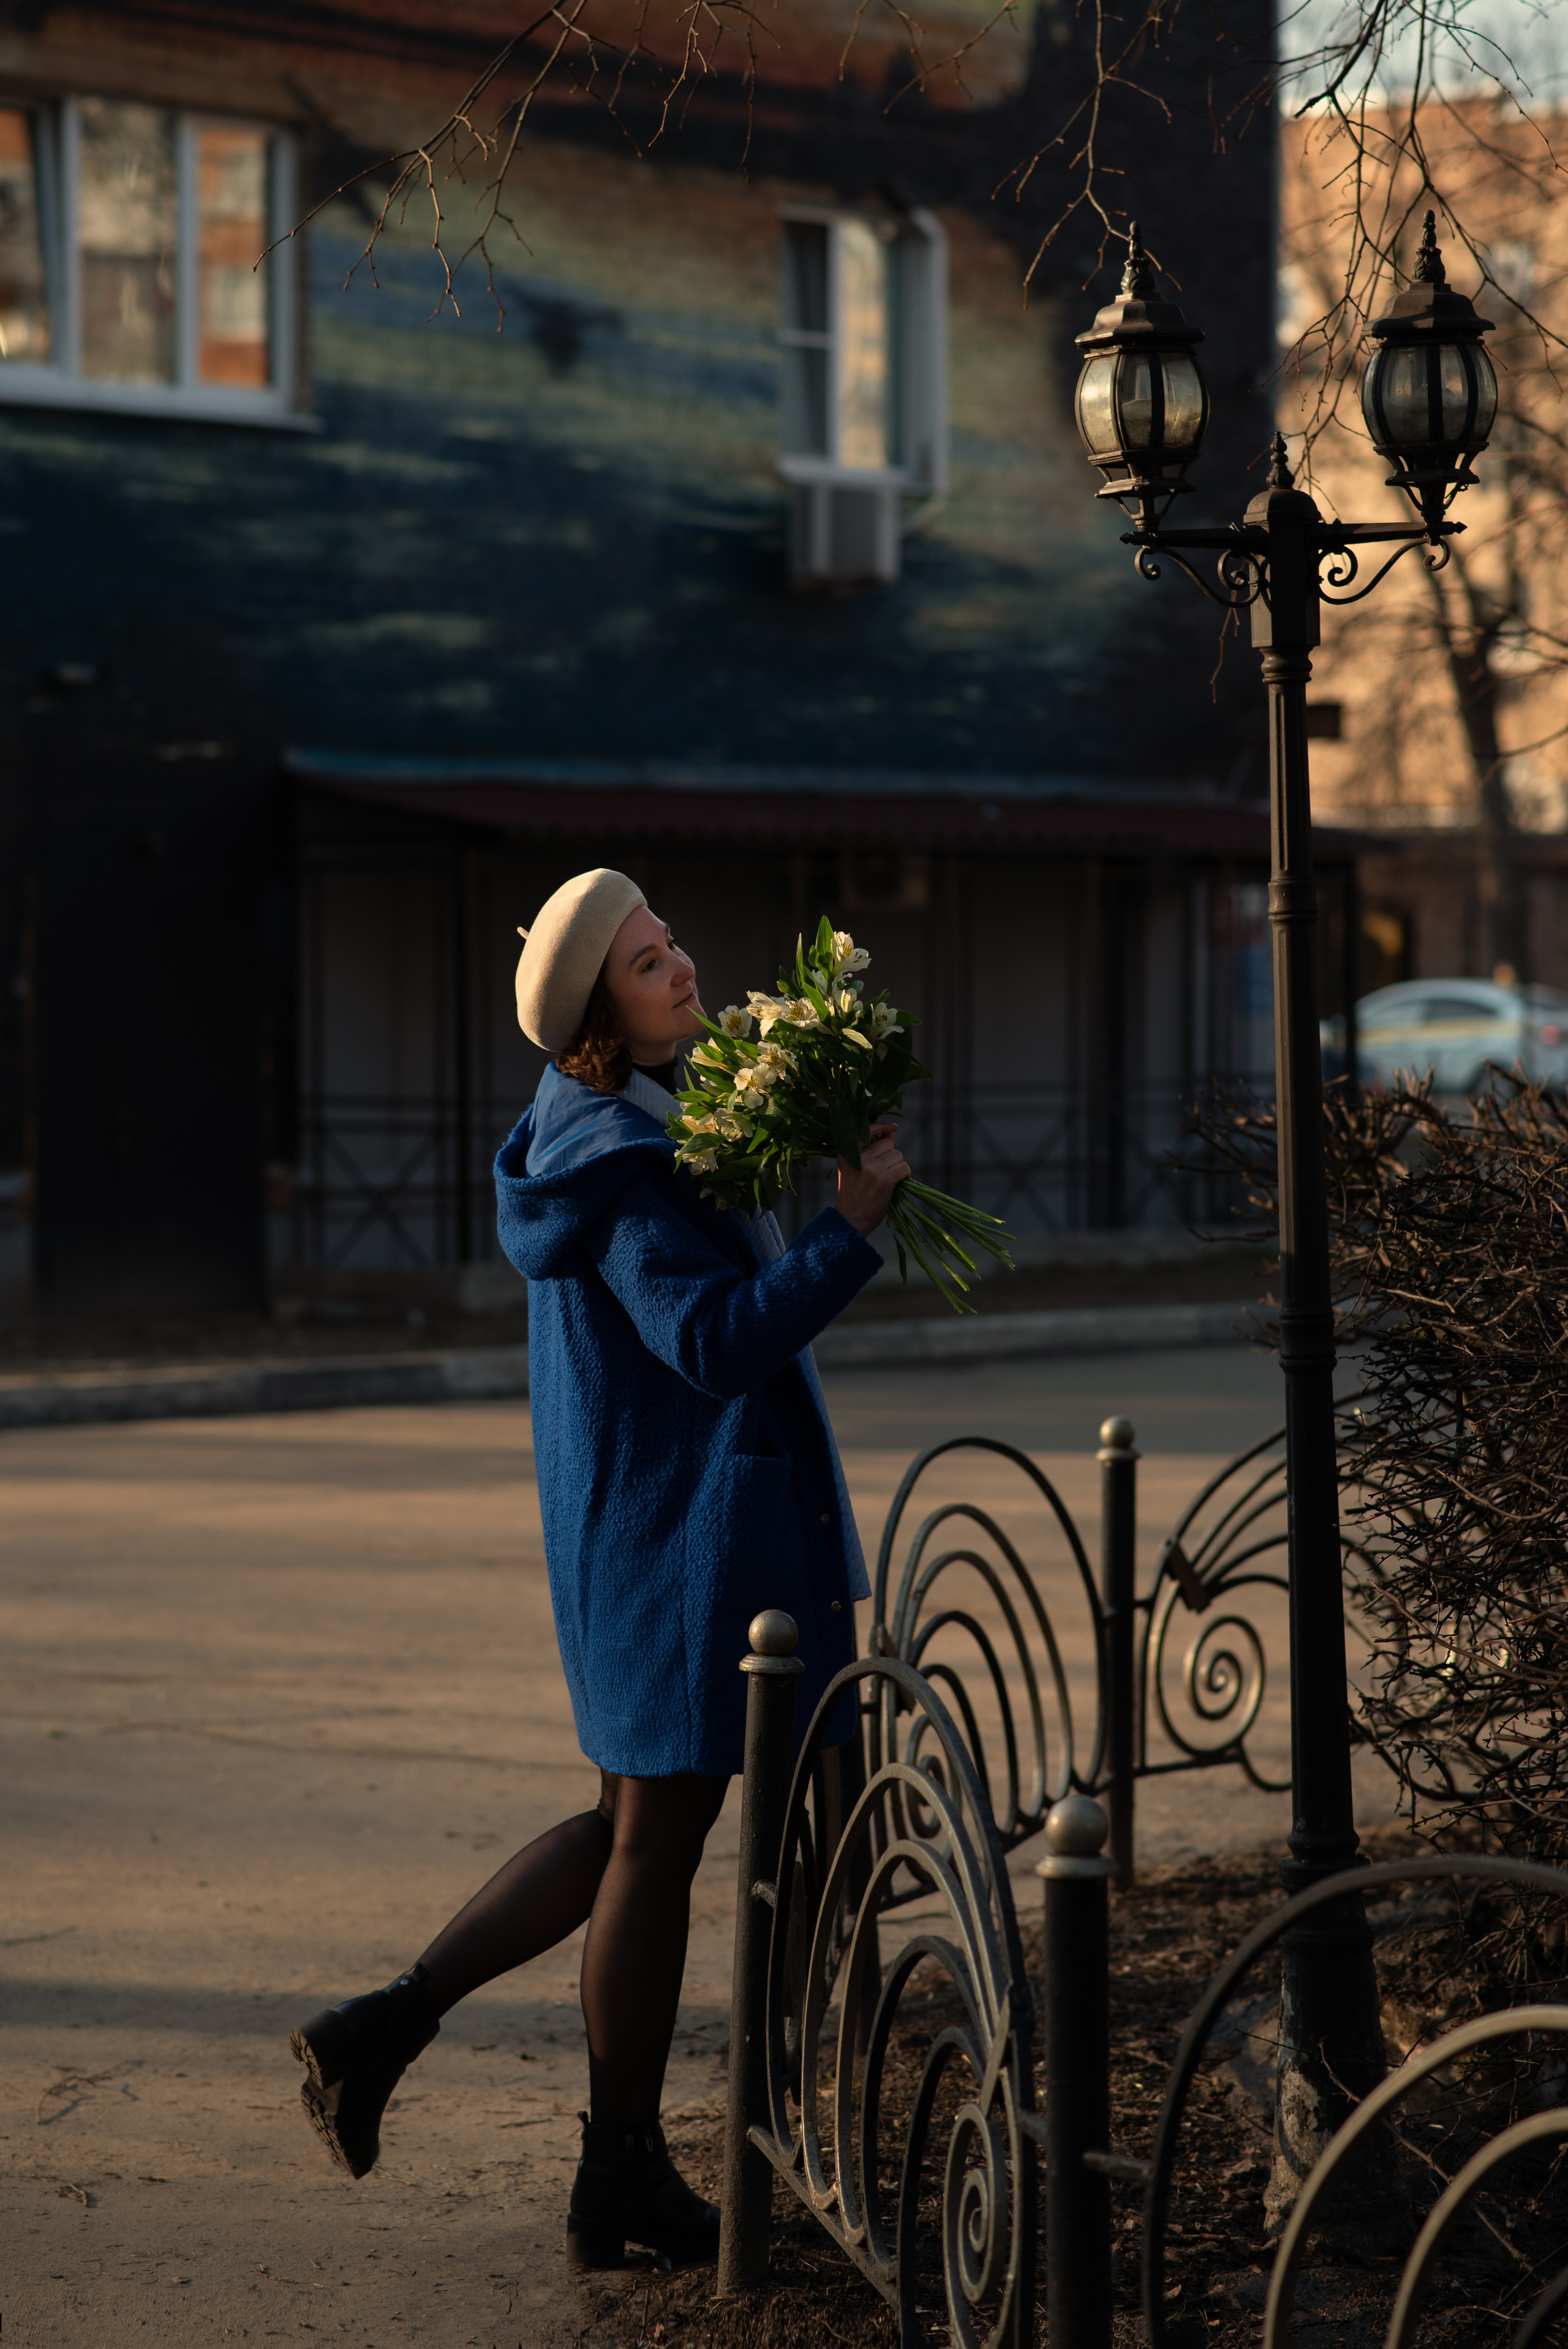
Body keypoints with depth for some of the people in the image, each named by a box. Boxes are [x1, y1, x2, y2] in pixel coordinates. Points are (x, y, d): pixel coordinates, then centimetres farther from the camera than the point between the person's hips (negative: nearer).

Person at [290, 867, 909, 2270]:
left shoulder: (614, 1121, 10)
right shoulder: (624, 1161, -21)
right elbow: (720, 1339, -29)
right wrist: (855, 1221, -24)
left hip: (637, 1532, 10)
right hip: (683, 1537, -10)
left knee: (634, 1829, 20)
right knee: (657, 1846, 2)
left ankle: (385, 2026, 18)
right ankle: (624, 2184, 14)